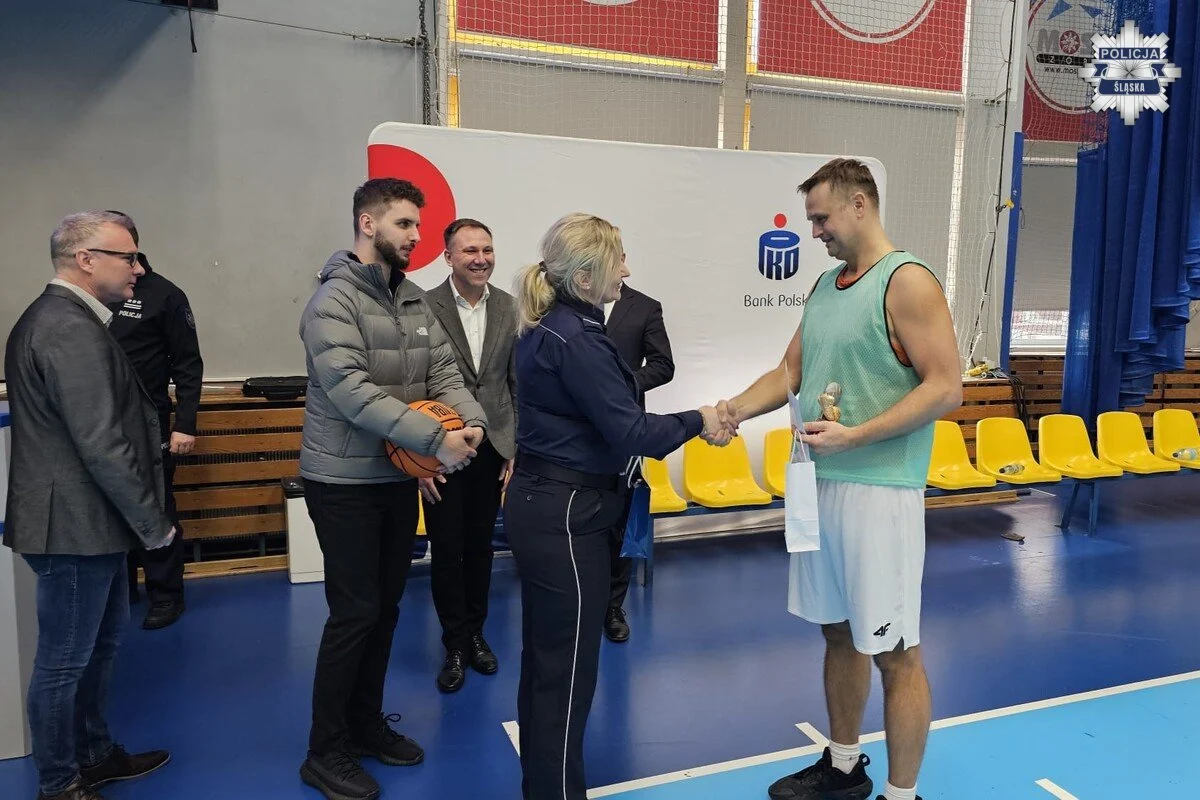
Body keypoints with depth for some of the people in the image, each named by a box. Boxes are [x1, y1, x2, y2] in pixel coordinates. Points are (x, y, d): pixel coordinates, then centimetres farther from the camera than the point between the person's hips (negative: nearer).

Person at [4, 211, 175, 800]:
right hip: (76, 525, -11)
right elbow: (101, 445, -25)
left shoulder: (58, 317, 12)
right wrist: (155, 525, -16)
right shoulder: (71, 331, -22)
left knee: (100, 642, 22)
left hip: (86, 518, 11)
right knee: (64, 661, 6)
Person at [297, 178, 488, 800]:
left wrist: (471, 419, -20)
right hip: (345, 481, -7)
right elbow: (352, 392, -26)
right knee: (355, 612, -1)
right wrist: (435, 440, -30)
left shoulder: (414, 299, 7)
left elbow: (443, 372, 1)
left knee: (386, 606, 16)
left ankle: (366, 724, 34)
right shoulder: (335, 300, -15)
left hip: (399, 476, 7)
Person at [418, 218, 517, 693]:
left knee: (481, 547, 15)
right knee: (447, 551, 7)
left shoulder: (508, 307, 1)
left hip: (493, 448, 3)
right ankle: (455, 645, 25)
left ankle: (475, 633, 34)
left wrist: (516, 448, 1)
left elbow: (518, 382, 5)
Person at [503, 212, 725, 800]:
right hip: (566, 514, -10)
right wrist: (696, 421, -6)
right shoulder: (576, 339, -20)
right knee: (567, 668, 4)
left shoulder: (548, 326, 9)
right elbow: (629, 432, -20)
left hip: (539, 502, 10)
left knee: (543, 657, 21)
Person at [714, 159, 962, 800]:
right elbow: (789, 372, 14)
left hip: (878, 490, -8)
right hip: (818, 483, 8)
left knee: (893, 650, 3)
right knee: (838, 631, 18)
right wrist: (738, 409, -4)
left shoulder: (907, 282, -10)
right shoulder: (825, 287, 13)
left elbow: (946, 388, -15)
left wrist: (855, 436, -22)